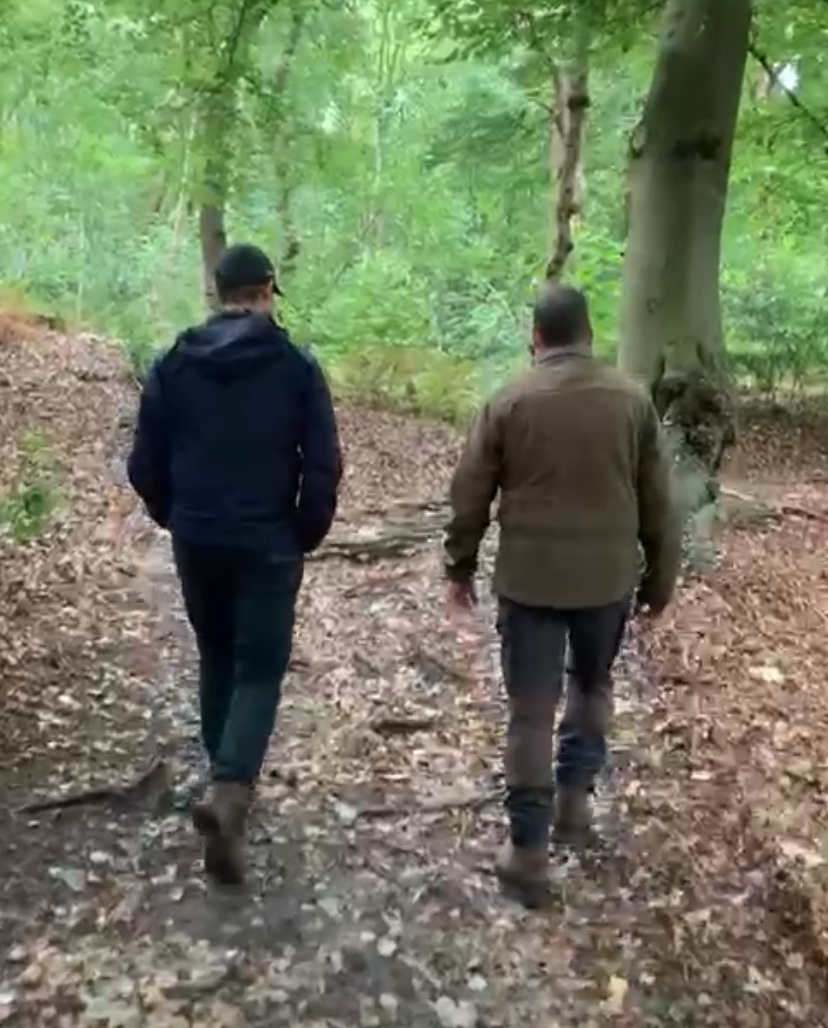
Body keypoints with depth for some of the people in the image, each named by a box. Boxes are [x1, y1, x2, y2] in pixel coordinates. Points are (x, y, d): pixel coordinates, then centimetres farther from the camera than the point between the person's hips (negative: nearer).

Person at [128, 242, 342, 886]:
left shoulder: (174, 364, 1)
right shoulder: (296, 366, -6)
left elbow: (146, 463, 2)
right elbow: (323, 466, -8)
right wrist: (307, 536, 5)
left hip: (196, 543, 3)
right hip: (268, 545, -3)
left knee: (217, 661, 19)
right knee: (260, 671, 2)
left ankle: (230, 783, 29)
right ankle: (228, 793, -16)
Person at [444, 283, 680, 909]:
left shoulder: (509, 403, -5)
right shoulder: (632, 400, -1)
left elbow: (470, 496, -1)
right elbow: (658, 503, 3)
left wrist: (461, 566, 12)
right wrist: (661, 577, 13)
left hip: (529, 580, -2)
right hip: (608, 577, 2)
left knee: (531, 711, 4)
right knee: (593, 683, 27)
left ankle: (529, 853, 8)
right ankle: (574, 798, 29)